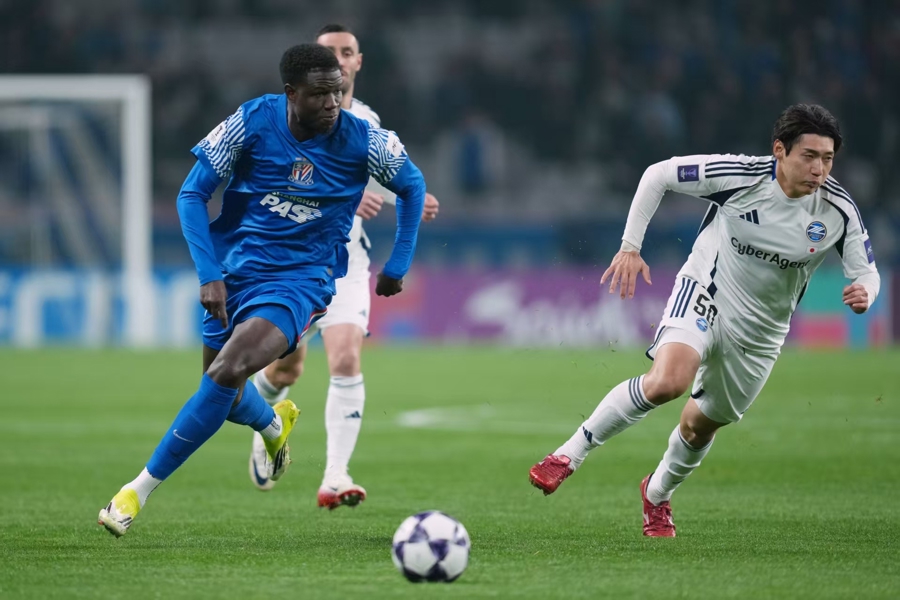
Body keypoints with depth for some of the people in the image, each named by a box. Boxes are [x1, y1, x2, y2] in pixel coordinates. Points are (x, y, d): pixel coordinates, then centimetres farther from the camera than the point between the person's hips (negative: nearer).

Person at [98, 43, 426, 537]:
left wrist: (397, 267, 9)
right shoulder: (252, 122, -12)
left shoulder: (362, 140, -11)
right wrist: (209, 274, -14)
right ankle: (274, 424, 50)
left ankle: (139, 491, -18)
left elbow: (412, 186, 9)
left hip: (299, 278, -3)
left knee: (225, 373, -26)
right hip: (233, 270, 3)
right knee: (223, 391, 12)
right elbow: (192, 194, -5)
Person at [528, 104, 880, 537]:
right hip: (703, 295, -3)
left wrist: (863, 293, -29)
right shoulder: (738, 175, -22)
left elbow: (867, 272, -4)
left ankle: (658, 494, 47)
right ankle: (571, 454, -18)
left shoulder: (839, 211, -15)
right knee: (667, 381, -32)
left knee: (701, 425, 15)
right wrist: (630, 246, -13)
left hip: (759, 332, 4)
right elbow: (657, 175, -10)